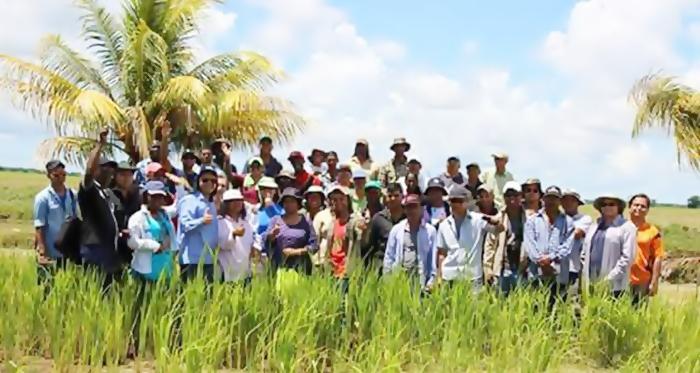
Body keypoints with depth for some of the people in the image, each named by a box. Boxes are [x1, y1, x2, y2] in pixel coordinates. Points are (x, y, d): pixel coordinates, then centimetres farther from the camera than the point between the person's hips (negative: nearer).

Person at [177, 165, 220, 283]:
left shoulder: (212, 204, 20)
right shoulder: (190, 200, -6)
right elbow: (184, 224, -18)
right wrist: (202, 221, -32)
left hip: (209, 257, 8)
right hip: (193, 258, -8)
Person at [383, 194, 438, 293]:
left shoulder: (430, 231, 3)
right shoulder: (396, 229, 9)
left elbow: (433, 258, 5)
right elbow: (389, 255, 11)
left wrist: (432, 280, 1)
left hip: (420, 281, -2)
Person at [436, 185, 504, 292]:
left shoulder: (478, 220, -1)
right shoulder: (444, 225, 8)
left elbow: (500, 228, -12)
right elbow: (441, 253, 12)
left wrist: (494, 221, -35)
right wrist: (439, 276, 7)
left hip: (472, 276, -3)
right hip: (450, 276, 3)